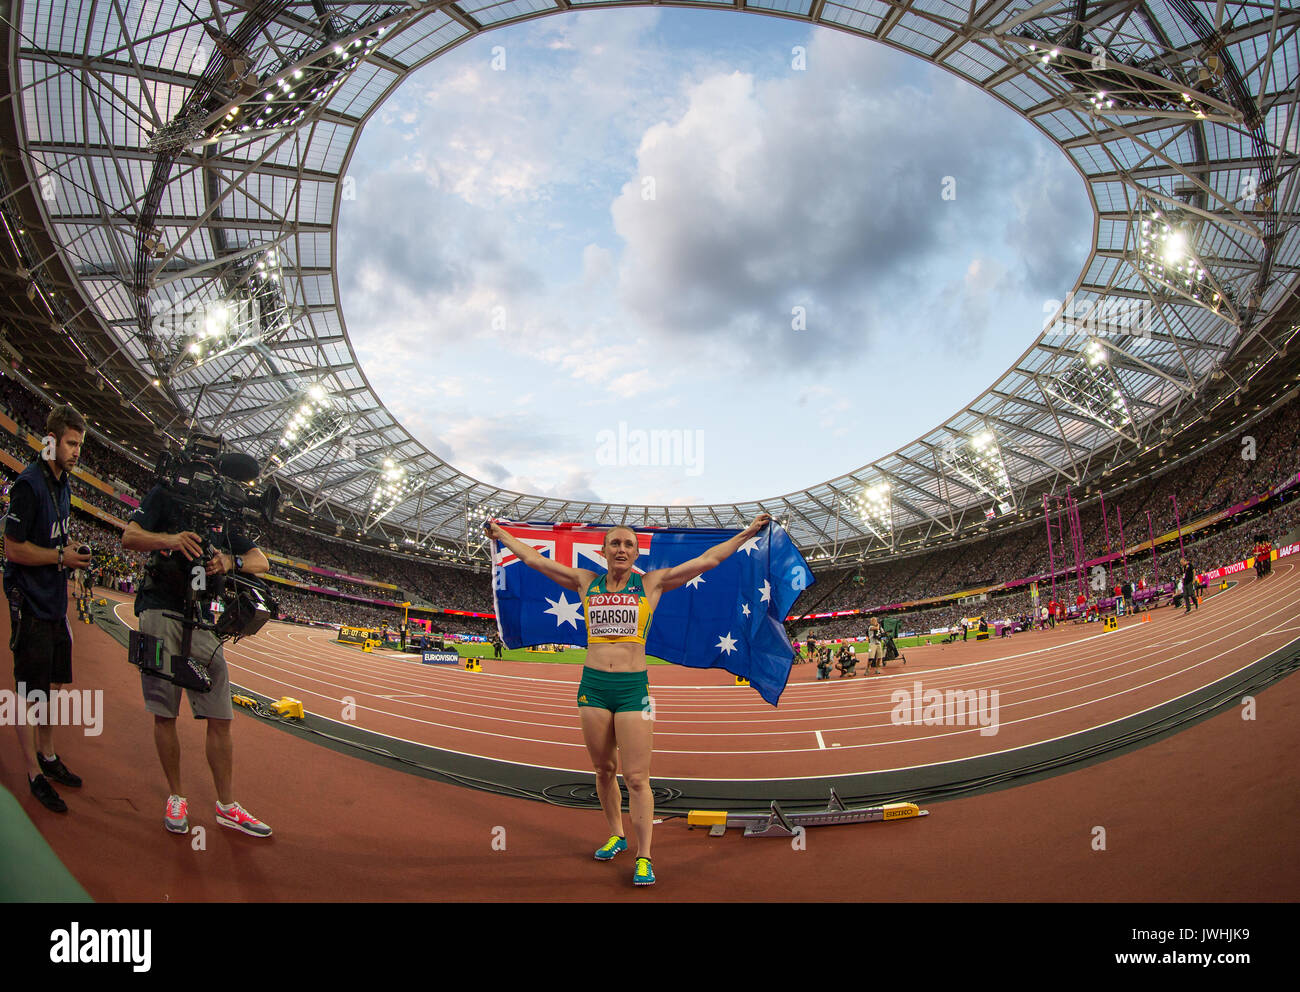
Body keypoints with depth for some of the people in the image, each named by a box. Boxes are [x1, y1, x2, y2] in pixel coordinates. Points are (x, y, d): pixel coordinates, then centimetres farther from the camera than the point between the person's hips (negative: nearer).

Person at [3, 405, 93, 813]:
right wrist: (62, 557, -16)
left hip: (54, 601, 9)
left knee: (52, 684, 19)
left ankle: (47, 755, 33)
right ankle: (35, 774, 10)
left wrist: (72, 557, 8)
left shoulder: (63, 482, 10)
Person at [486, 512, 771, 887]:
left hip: (633, 687, -3)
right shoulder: (586, 582, 9)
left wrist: (748, 533, 4)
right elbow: (533, 558, 15)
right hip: (593, 686, 3)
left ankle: (644, 856, 6)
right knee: (603, 770, 14)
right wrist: (501, 535, 20)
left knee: (636, 778, -4)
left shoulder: (652, 584, 4)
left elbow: (708, 559, 5)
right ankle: (616, 836, 34)